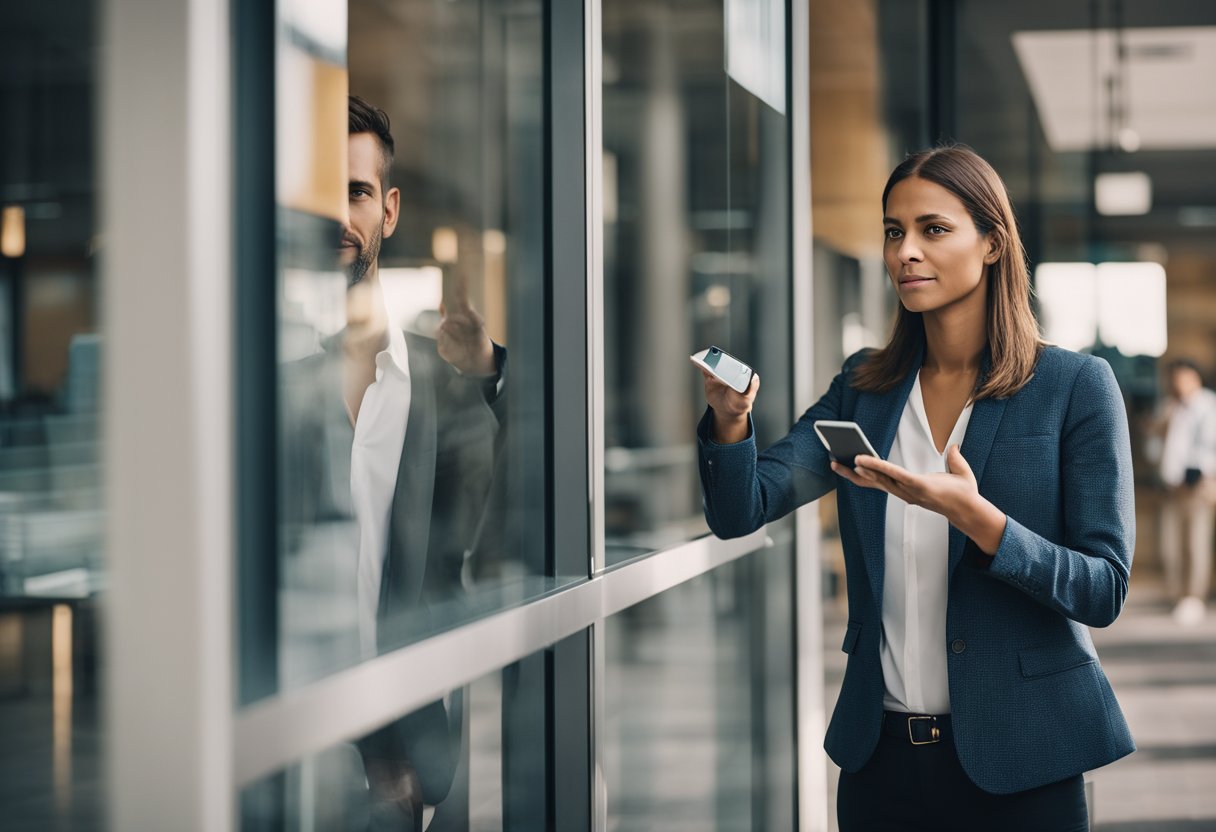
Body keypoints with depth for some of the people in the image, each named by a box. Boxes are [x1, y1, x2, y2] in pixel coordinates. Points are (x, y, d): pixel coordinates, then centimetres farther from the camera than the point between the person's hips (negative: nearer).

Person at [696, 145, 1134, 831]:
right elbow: (741, 511, -2)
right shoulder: (864, 385, 6)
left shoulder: (1074, 386, -7)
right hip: (881, 752, 4)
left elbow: (1105, 591, -11)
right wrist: (730, 419, -23)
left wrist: (971, 515, -26)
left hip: (1015, 761, -3)